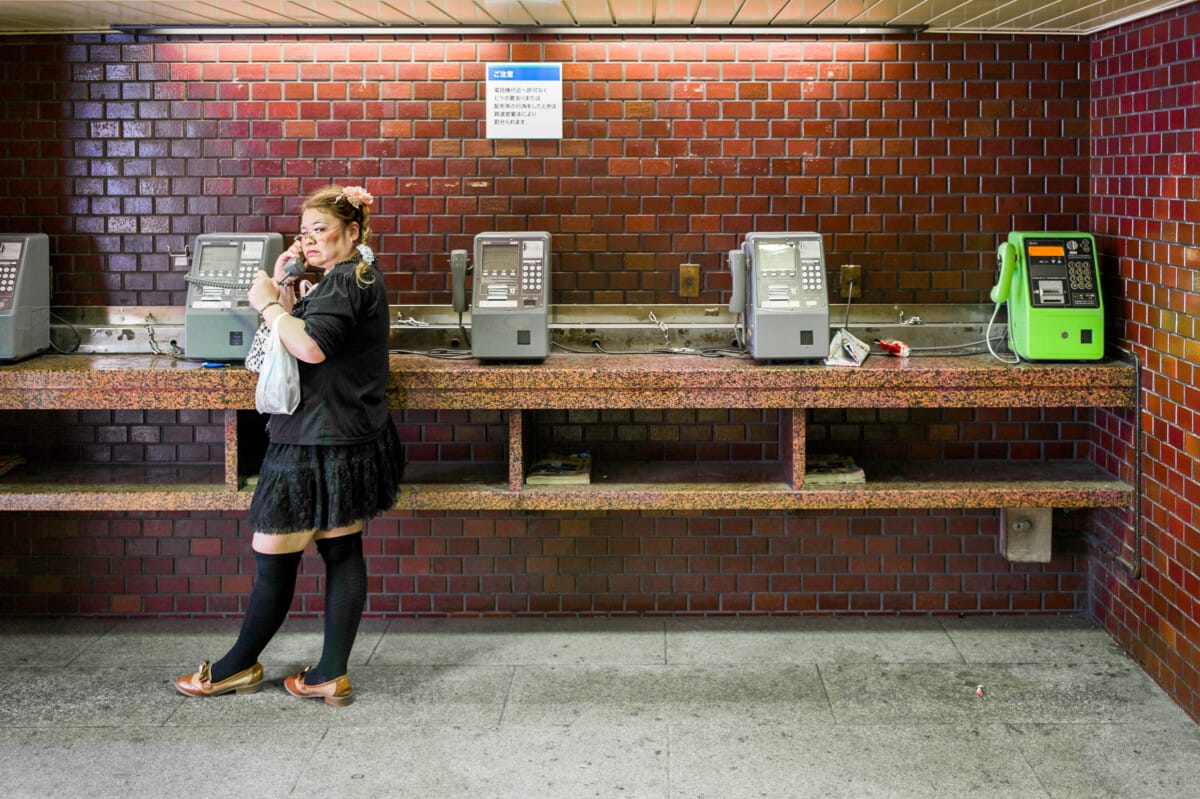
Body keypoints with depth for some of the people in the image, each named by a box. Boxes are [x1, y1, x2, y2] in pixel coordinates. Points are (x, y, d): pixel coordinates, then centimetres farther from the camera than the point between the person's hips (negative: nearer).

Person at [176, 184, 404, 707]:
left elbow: (311, 347, -29)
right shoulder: (355, 277, 18)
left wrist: (267, 303, -17)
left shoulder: (346, 281, -15)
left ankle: (241, 665, 14)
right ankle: (332, 675, 10)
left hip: (318, 444, -11)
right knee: (342, 551, 8)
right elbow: (299, 329, 19)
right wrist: (283, 285, 6)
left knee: (274, 557, 1)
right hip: (347, 441, 11)